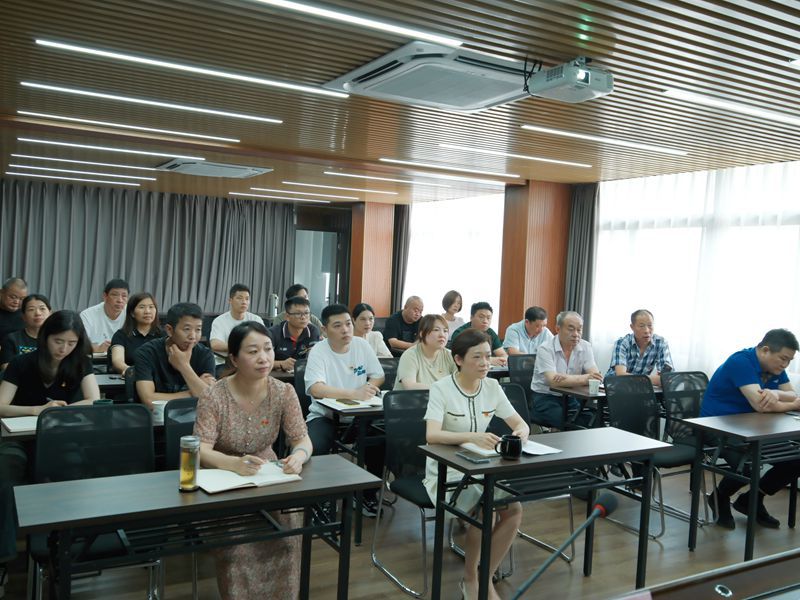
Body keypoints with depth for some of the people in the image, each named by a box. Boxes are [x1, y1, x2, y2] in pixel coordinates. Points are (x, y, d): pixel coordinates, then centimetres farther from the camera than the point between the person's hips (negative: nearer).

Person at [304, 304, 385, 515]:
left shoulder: (362, 345, 1)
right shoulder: (318, 351, -13)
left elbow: (378, 376, 8)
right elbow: (315, 388, -28)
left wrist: (367, 389, -16)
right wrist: (353, 394, -41)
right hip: (325, 415, -4)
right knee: (314, 448, -31)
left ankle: (369, 494, 5)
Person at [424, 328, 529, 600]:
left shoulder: (492, 387, 1)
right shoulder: (442, 388, -15)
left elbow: (521, 424, 4)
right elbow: (432, 436, -28)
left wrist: (521, 432, -22)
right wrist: (472, 436, -44)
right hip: (445, 472, -5)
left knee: (514, 509, -19)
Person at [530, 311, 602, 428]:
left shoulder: (585, 347, 3)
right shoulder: (545, 349, -10)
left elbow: (594, 376, -11)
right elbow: (553, 380, -24)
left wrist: (567, 379, -29)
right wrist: (583, 379, -36)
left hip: (570, 398, 4)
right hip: (545, 398, -4)